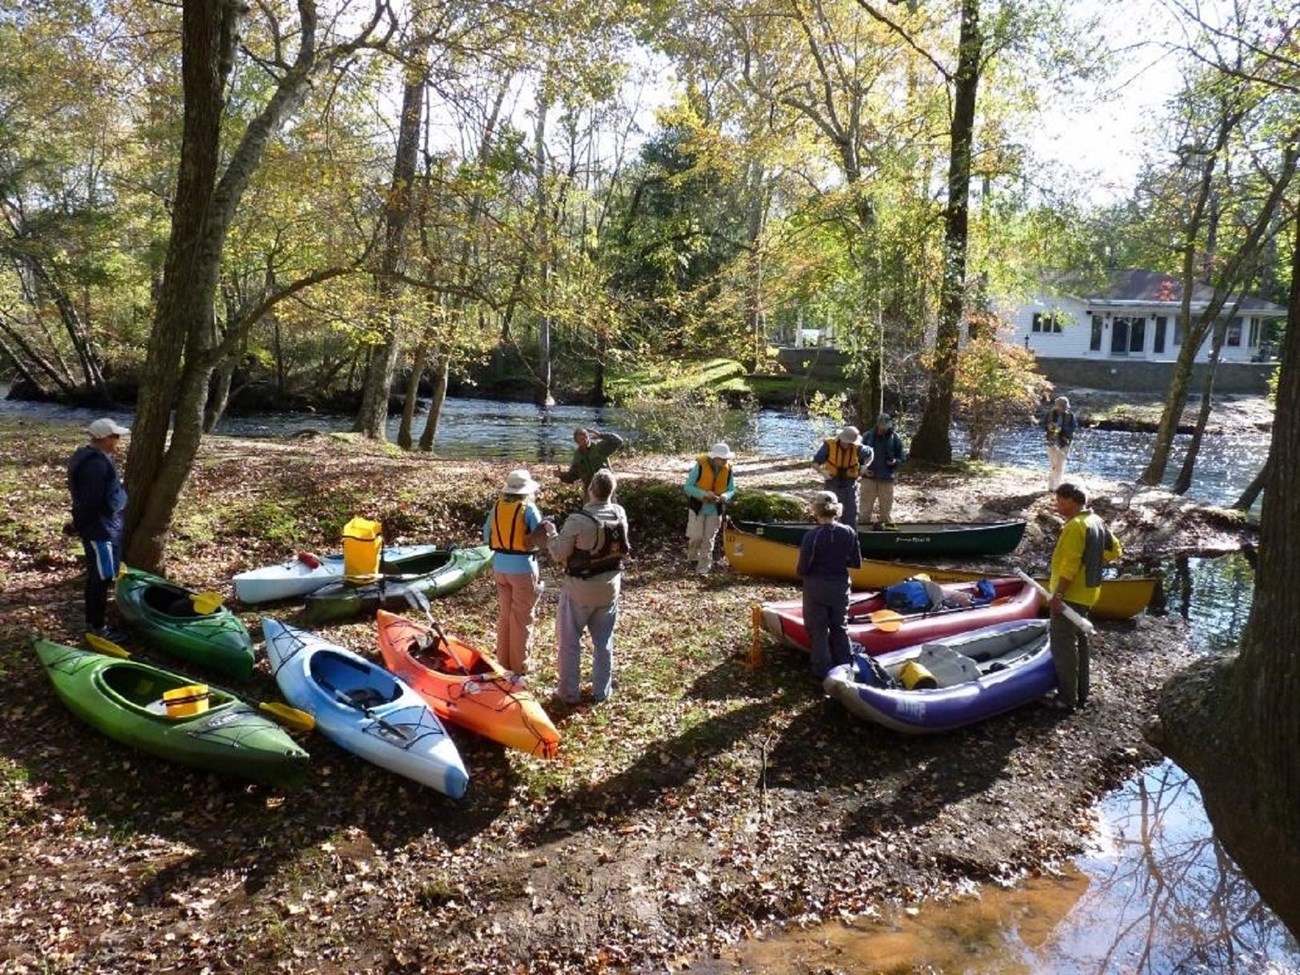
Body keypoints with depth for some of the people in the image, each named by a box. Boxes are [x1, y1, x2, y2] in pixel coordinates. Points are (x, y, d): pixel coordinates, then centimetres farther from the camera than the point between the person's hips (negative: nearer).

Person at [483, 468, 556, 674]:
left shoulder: (496, 507, 3)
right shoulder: (528, 509, -13)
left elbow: (486, 537, 7)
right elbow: (542, 540, -13)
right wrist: (548, 530, 6)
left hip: (500, 566, 5)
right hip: (522, 568, -5)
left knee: (504, 614, 17)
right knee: (521, 618, 5)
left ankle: (503, 661, 26)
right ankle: (519, 665, 11)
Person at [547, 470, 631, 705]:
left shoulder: (577, 521, -24)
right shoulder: (620, 514, -9)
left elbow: (559, 554, -15)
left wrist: (550, 536, 5)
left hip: (580, 588, -4)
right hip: (609, 586, 4)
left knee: (570, 640, 11)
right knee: (604, 641, 17)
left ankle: (568, 692, 18)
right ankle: (602, 691, 26)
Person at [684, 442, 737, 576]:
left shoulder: (728, 470, -8)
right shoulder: (700, 466, -20)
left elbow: (731, 490, 2)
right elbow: (688, 487, -17)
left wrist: (725, 496, -22)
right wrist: (704, 494, -31)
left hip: (715, 509, 3)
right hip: (698, 507, -3)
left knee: (708, 540, 5)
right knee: (696, 537, 0)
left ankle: (703, 568, 13)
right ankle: (692, 558, 30)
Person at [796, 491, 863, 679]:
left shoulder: (811, 537, -21)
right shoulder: (849, 533, -9)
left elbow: (802, 569, -17)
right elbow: (856, 563, 0)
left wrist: (802, 572, 5)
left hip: (816, 587, -4)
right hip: (840, 586, 4)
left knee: (818, 630, 10)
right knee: (839, 627, 20)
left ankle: (823, 671, 16)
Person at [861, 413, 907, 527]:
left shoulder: (895, 438, -1)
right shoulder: (868, 436, -1)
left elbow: (902, 457, 5)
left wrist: (895, 461, -16)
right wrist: (863, 468, -7)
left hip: (886, 479, 0)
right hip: (869, 477, 0)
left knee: (886, 506, 7)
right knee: (866, 506, 5)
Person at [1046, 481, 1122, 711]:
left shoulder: (1075, 526, -20)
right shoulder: (1097, 521, 8)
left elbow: (1070, 565, -25)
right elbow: (1114, 551, 17)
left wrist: (1058, 594, -24)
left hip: (1071, 596, -10)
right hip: (1087, 593, 10)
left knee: (1062, 644, -3)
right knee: (1078, 640, 19)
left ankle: (1067, 699, 2)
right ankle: (1081, 694, 28)